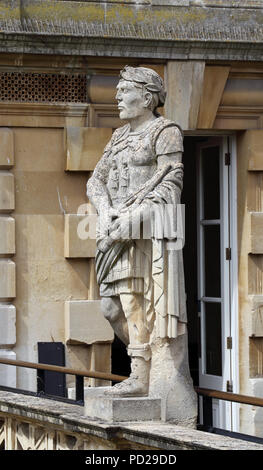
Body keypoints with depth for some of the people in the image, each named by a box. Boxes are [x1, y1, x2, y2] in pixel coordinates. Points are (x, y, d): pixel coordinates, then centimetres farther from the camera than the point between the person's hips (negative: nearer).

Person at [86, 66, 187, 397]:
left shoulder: (166, 132, -3)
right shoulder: (120, 137, 20)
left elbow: (169, 186, -11)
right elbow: (97, 182, 15)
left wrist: (132, 217, -19)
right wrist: (105, 211, -6)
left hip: (148, 226, -8)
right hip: (118, 229, 8)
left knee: (138, 300, -11)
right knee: (112, 304, 4)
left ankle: (141, 378, -8)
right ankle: (148, 362, 17)